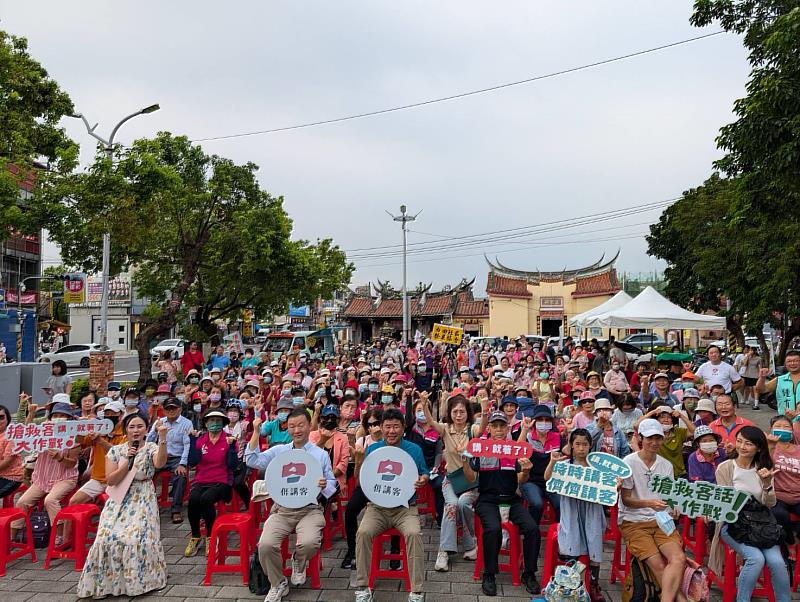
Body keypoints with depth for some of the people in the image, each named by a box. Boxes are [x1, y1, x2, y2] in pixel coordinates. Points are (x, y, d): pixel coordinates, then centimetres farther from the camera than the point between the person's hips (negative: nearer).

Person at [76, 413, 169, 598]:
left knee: (138, 539, -16)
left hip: (143, 501, -3)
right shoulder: (115, 450, 2)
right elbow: (111, 480, -4)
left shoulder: (151, 448, -5)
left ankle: (138, 580, 7)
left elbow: (160, 463, -30)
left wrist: (162, 439, -44)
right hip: (118, 501, 3)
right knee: (108, 538, -12)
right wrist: (127, 461, -17)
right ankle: (107, 581, 10)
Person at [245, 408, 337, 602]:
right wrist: (256, 432, -7)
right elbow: (252, 461, 0)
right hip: (282, 509, 2)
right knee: (265, 545, -24)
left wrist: (324, 486, -14)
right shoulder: (278, 451, 11)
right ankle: (278, 584, 6)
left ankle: (298, 563, 10)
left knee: (309, 542, -30)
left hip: (310, 509, -1)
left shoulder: (321, 454, 8)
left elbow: (332, 484, 10)